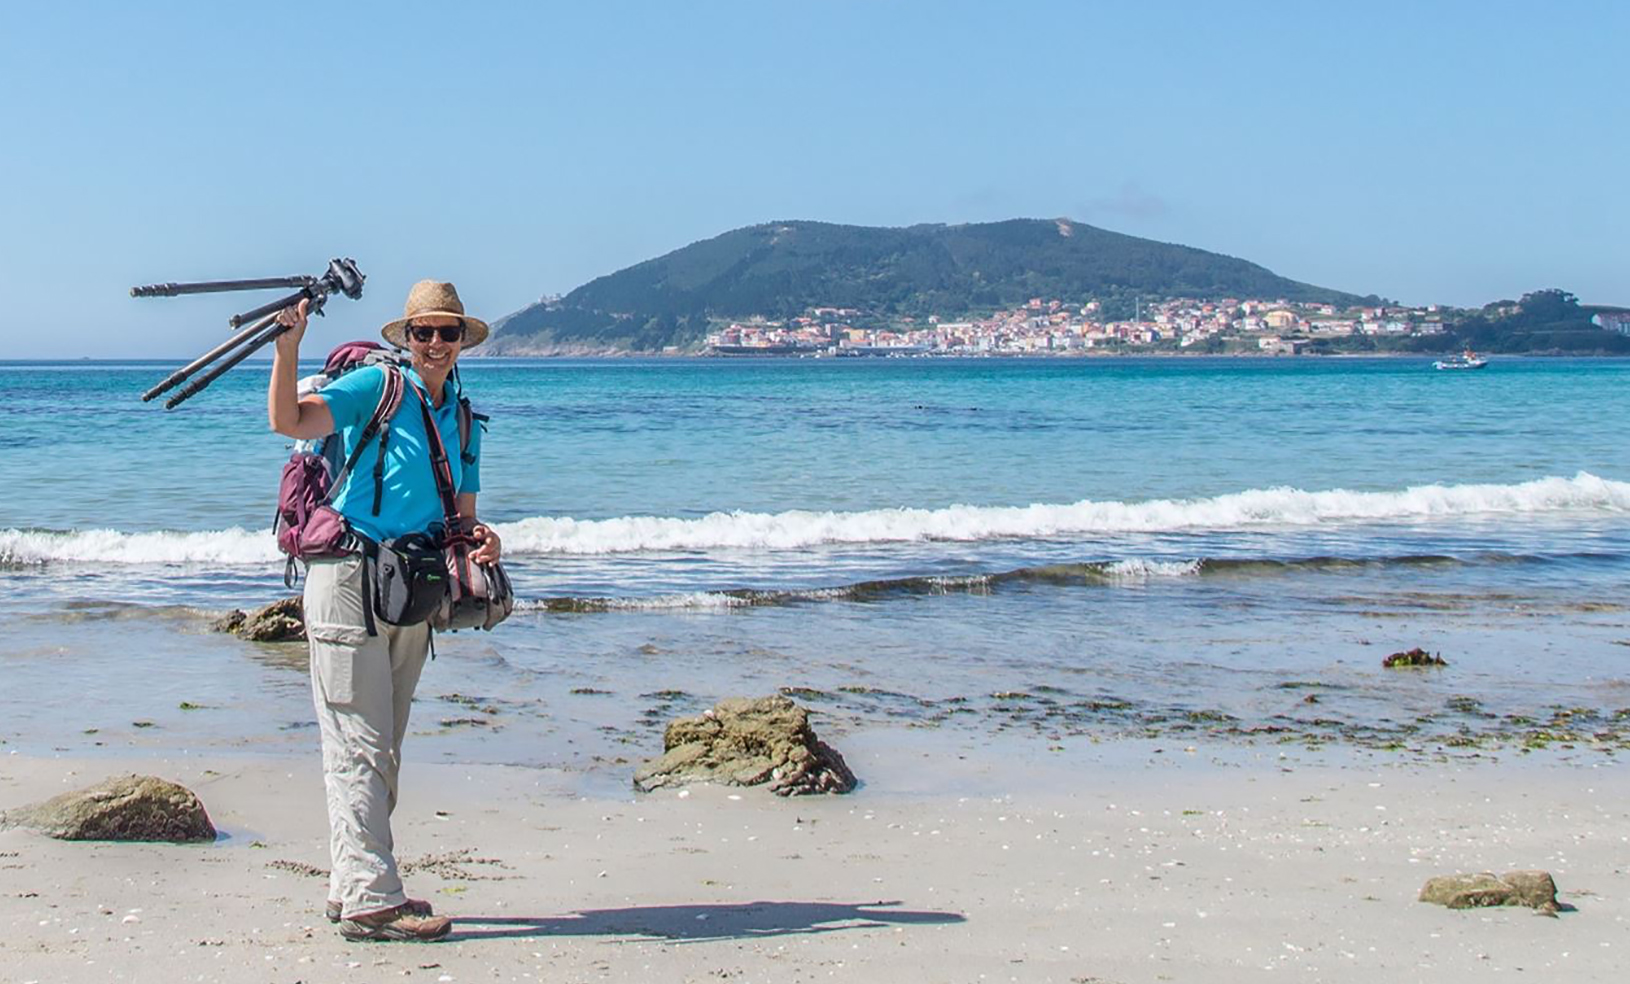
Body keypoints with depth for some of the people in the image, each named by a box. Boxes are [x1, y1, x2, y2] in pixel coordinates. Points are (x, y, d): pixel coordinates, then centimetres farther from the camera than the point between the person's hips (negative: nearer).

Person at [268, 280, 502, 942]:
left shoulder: (462, 419, 14)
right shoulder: (376, 387, -6)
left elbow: (461, 515, 16)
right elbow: (287, 420, -20)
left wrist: (479, 539, -6)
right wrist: (288, 344, -30)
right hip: (350, 574, -8)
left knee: (382, 750, 12)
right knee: (359, 747, -8)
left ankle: (352, 887, 21)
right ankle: (369, 900, -8)